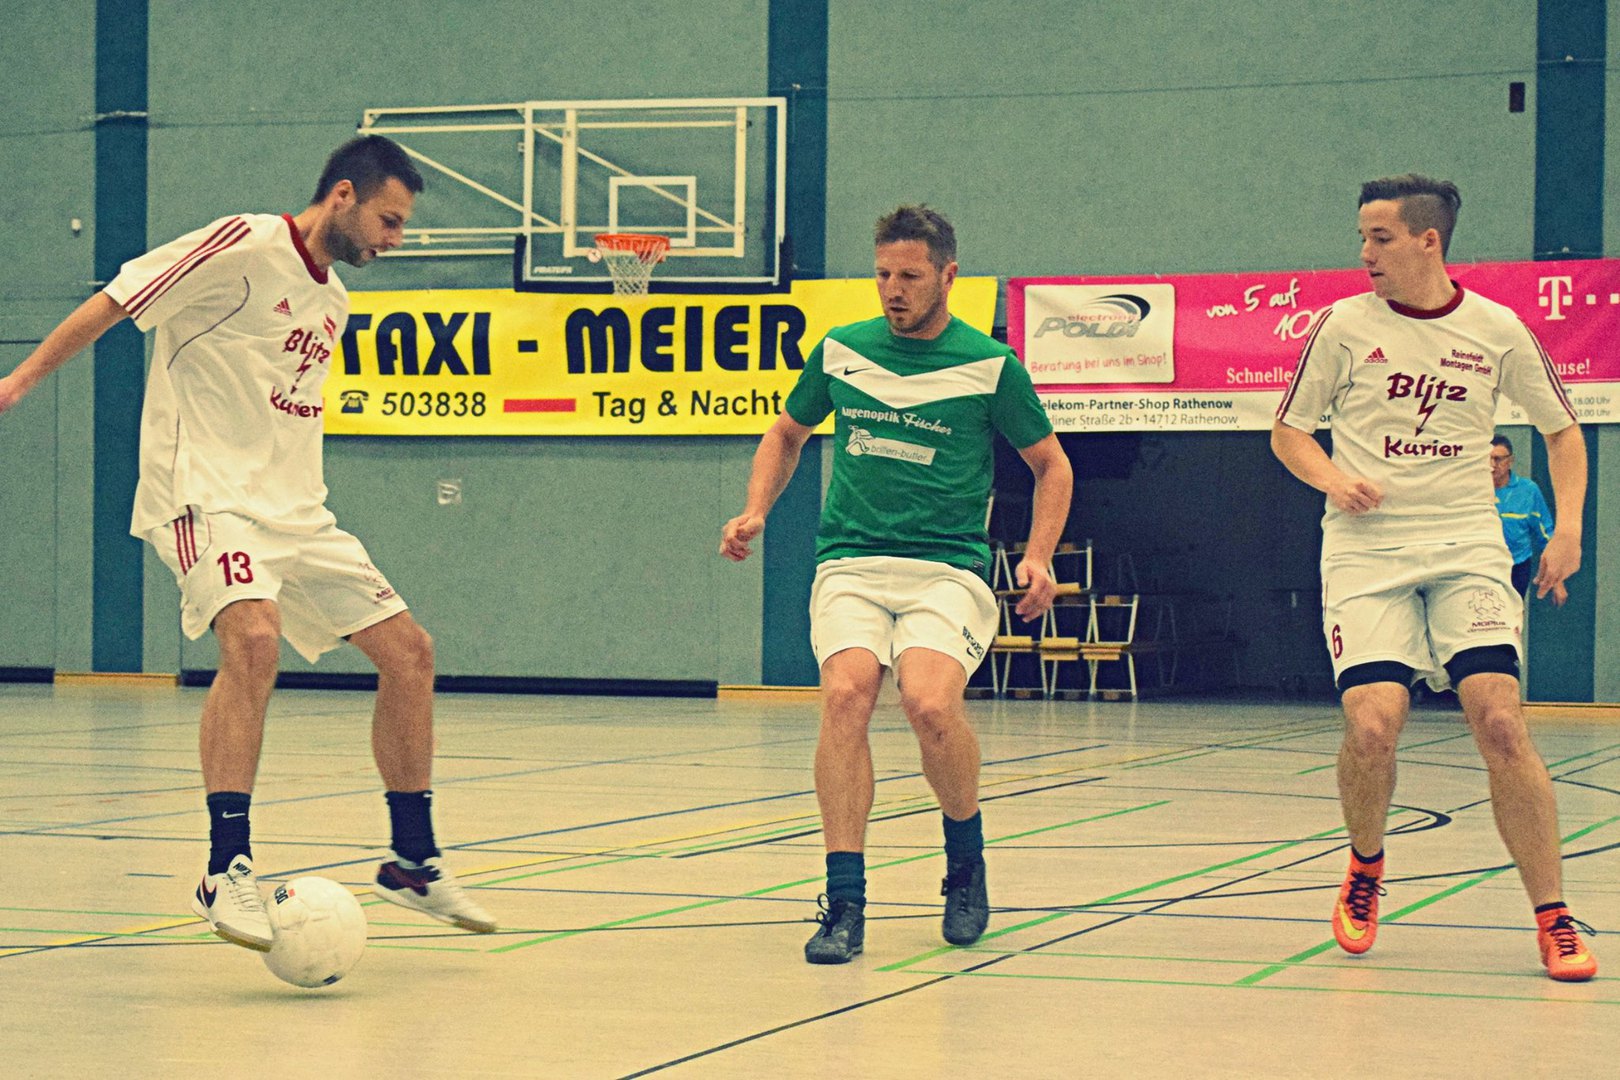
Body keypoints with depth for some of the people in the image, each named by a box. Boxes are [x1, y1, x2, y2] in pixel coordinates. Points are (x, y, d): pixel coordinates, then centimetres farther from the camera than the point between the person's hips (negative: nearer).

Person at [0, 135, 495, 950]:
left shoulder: (333, 302, 16)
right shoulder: (244, 246, -9)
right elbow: (113, 304, -9)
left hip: (295, 513, 9)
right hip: (208, 495, -9)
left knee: (408, 651, 3)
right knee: (254, 639, -32)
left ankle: (412, 863, 15)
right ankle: (226, 874, -30)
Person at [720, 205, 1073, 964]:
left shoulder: (990, 365, 2)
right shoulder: (840, 351, 10)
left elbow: (1051, 466, 12)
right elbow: (787, 434, 27)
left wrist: (1038, 556, -2)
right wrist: (756, 511, 10)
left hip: (947, 569, -2)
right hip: (849, 563, 2)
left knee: (930, 703, -28)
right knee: (846, 693, -26)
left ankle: (966, 861, 2)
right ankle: (845, 902, -21)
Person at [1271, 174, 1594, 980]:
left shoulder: (1496, 330, 2)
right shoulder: (1344, 325, 1)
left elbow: (1561, 430, 15)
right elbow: (1288, 431, 11)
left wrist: (1568, 526, 1)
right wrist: (1333, 480, -9)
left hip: (1466, 549, 0)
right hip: (1365, 551, 0)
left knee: (1499, 721, -16)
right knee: (1373, 724, -18)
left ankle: (1552, 916, -5)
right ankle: (1365, 868, 14)